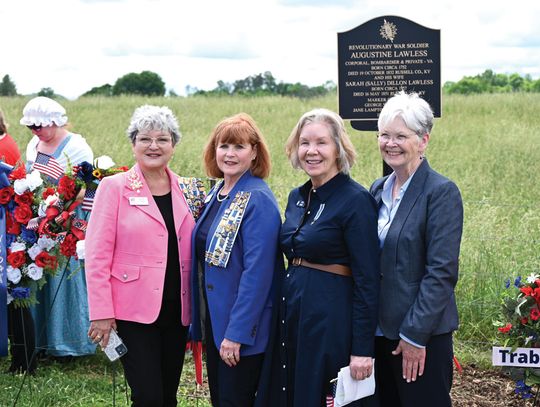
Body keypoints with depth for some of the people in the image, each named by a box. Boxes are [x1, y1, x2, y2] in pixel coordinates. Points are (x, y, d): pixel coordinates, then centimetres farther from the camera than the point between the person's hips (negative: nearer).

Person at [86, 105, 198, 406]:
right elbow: (98, 255, -8)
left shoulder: (184, 189, 9)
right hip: (134, 311, -5)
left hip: (177, 310, 5)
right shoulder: (114, 187, -4)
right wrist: (101, 313, -12)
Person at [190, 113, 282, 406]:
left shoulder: (258, 200, -16)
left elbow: (257, 272, -21)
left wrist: (237, 333, -23)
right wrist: (200, 321, 13)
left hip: (242, 328, -8)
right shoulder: (216, 194, 9)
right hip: (212, 319, 8)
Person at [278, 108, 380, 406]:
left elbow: (368, 280, -16)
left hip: (333, 321, -7)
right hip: (293, 314, 7)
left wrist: (363, 349, -18)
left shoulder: (356, 200, -13)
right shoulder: (297, 197, 9)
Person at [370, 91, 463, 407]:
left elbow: (442, 272, -16)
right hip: (380, 330, 7)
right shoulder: (379, 189, 10)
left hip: (422, 334, -7)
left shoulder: (442, 192, -12)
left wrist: (415, 334, -18)